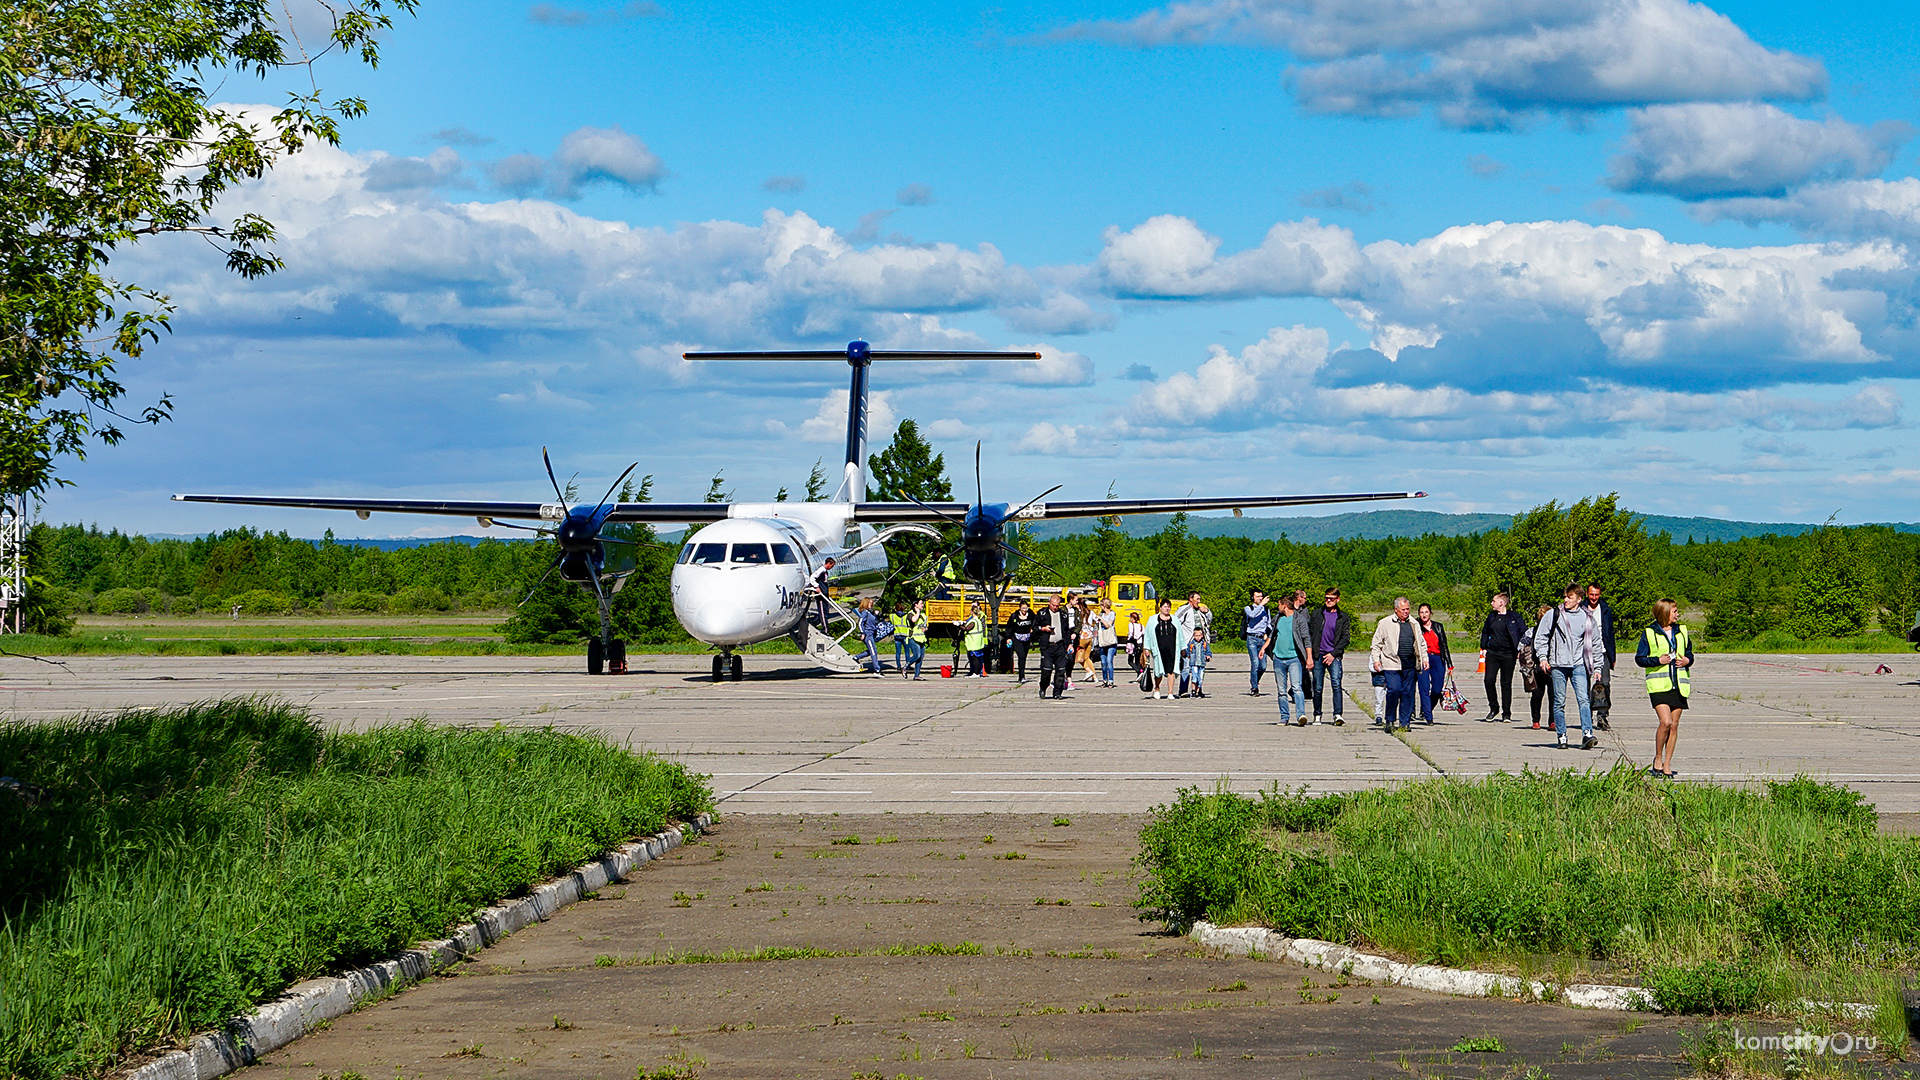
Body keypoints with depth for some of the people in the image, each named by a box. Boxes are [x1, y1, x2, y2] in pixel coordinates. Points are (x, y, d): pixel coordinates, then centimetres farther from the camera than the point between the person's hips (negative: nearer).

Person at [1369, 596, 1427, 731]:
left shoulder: (1414, 624, 15)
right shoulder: (1385, 623, 2)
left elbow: (1421, 643, 24)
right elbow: (1376, 643, 5)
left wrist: (1424, 658, 16)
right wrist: (1376, 659, -3)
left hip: (1410, 665, 4)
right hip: (1392, 664, -4)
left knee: (1408, 693, 3)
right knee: (1394, 690, -14)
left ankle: (1405, 722, 9)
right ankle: (1389, 720, 0)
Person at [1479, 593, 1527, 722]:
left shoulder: (1514, 618, -1)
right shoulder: (1491, 617, 12)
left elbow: (1525, 633, 2)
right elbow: (1485, 632, 25)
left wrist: (1521, 650, -4)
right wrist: (1484, 647, 15)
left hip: (1508, 655, -3)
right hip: (1492, 653, 3)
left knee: (1506, 684, 0)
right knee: (1489, 680, -9)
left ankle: (1506, 714, 7)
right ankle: (1494, 708, 10)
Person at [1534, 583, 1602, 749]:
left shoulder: (1586, 618, 9)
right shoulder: (1553, 615, 4)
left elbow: (1595, 642, 17)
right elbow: (1540, 637, 7)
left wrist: (1597, 667, 13)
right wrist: (1542, 657, -6)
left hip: (1579, 665, 0)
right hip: (1558, 666, 0)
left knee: (1584, 700, -13)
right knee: (1559, 702, 2)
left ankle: (1587, 735, -20)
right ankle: (1561, 736, 10)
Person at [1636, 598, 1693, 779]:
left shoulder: (1681, 631, 12)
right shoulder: (1649, 633, -1)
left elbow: (1689, 653, 21)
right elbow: (1639, 658, -1)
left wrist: (1687, 660, -1)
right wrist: (1658, 660, -15)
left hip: (1679, 684, 4)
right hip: (1659, 684, -4)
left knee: (1674, 725, 2)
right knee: (1665, 721, -18)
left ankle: (1667, 765, 9)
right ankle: (1657, 760, 1)